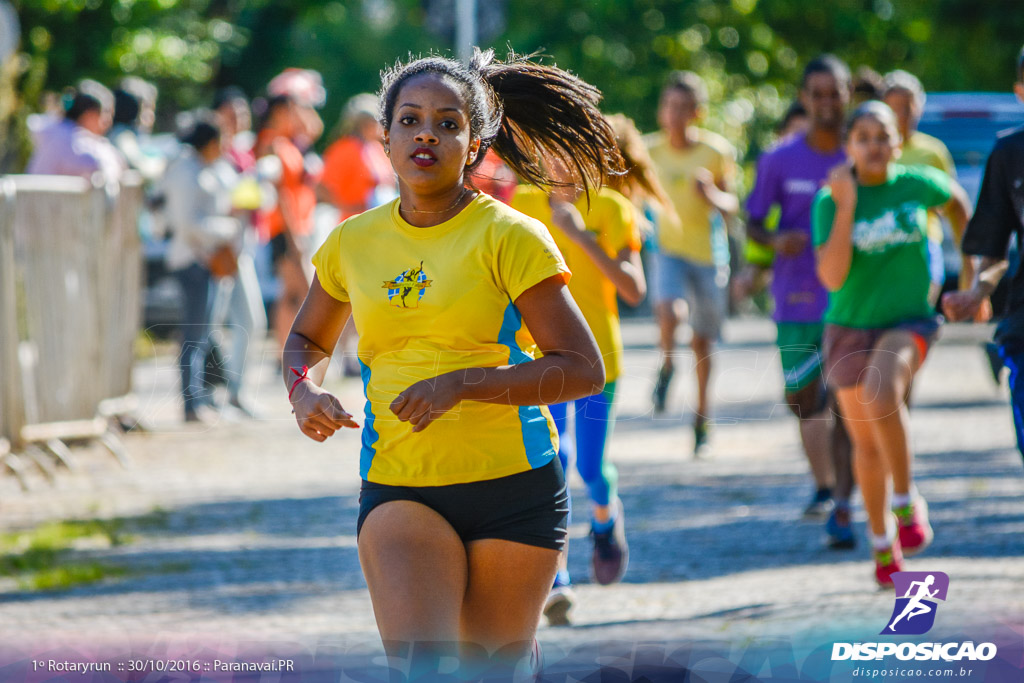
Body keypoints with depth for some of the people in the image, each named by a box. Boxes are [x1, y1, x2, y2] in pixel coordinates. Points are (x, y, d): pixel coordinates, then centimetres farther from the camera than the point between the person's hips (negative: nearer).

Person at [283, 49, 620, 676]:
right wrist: (306, 390, 1)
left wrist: (460, 385, -19)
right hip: (397, 487, 2)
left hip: (514, 484, -2)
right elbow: (308, 340, 25)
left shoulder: (510, 237, -6)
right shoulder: (353, 242, 5)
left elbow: (584, 370, -10)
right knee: (419, 665, -18)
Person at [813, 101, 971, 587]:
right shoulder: (831, 200, -8)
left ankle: (907, 502, -17)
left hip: (908, 320, -2)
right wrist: (846, 206, -24)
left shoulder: (918, 183, -5)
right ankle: (882, 544, 30)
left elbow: (957, 200, 19)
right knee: (865, 442, 10)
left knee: (881, 392, -33)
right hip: (850, 326, 2)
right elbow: (832, 277, -19)